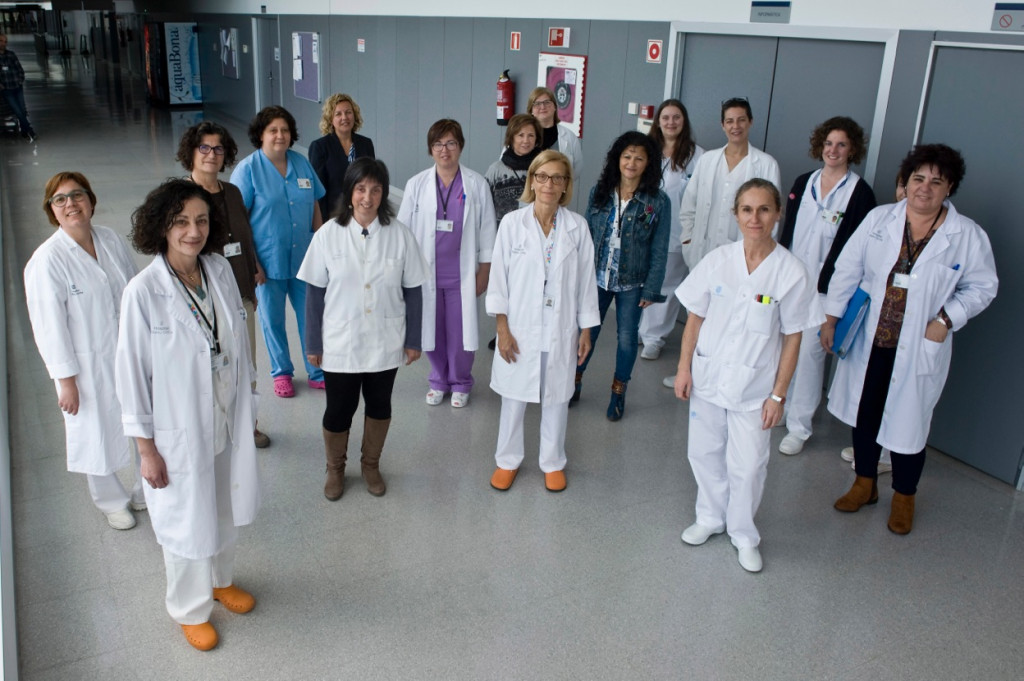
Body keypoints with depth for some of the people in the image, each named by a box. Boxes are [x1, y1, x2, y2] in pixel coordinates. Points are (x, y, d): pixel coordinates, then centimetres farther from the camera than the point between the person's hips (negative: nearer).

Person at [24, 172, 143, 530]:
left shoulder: (112, 240, -3)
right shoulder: (47, 261, -18)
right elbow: (49, 327, -16)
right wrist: (65, 381, -14)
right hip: (89, 368, -5)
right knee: (99, 436, 14)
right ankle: (112, 501, 39)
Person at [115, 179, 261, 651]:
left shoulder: (221, 271, -6)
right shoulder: (142, 292, -21)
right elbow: (131, 373, -14)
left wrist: (246, 409, 10)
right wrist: (146, 449, -10)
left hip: (227, 422, 5)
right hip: (179, 432, -5)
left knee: (225, 511, 24)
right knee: (187, 523, 14)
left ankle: (221, 580, 52)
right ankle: (190, 609, 41)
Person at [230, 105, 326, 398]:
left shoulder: (301, 163, 5)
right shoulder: (248, 169, -8)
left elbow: (315, 207, 11)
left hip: (304, 258, 3)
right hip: (268, 261, -3)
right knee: (273, 319, 11)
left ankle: (318, 372, 24)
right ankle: (281, 373, 31)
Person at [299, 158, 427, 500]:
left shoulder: (399, 234, -8)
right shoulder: (328, 234, -9)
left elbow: (412, 291, -2)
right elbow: (315, 293, -3)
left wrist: (413, 340, 1)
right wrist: (313, 344, -1)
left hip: (385, 342, 1)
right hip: (340, 343, -1)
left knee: (379, 405, 17)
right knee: (338, 409, 10)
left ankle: (371, 464, 42)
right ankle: (335, 468, 37)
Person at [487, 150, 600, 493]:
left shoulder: (577, 226, -2)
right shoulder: (512, 223, -7)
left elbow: (586, 281, 3)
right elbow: (499, 276, -4)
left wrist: (586, 330, 4)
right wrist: (502, 328, -8)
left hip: (561, 330, 1)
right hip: (520, 329, -1)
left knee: (556, 398, 13)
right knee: (514, 398, 10)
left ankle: (553, 462, 32)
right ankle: (507, 460, 31)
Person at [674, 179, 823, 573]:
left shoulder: (791, 272, -11)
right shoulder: (717, 260, -5)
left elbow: (792, 337, -7)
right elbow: (695, 317, 2)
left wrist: (778, 394, -7)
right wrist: (684, 367, 0)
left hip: (754, 386, -2)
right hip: (708, 377, 3)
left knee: (747, 465, 6)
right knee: (704, 453, 15)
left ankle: (743, 534, 30)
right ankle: (711, 518, 39)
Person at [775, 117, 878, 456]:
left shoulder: (860, 193, -6)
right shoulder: (803, 183, 9)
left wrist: (823, 286, -11)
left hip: (825, 288, -5)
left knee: (809, 352, -3)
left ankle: (799, 427, 8)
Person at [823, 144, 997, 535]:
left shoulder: (967, 236, -7)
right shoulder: (879, 219, -2)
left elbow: (982, 287, 1)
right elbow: (848, 269, 2)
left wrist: (946, 319, -13)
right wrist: (832, 318, 0)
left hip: (918, 350, -2)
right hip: (868, 341, 3)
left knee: (909, 422, 9)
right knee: (864, 414, 16)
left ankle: (904, 496, 33)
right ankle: (865, 483, 38)